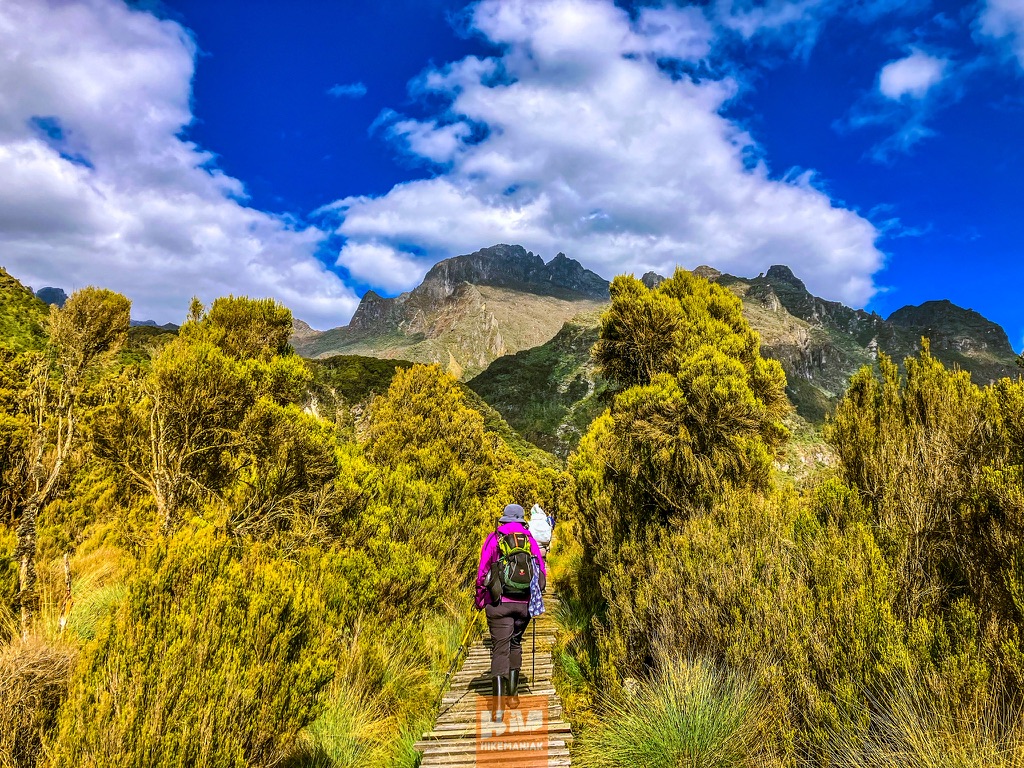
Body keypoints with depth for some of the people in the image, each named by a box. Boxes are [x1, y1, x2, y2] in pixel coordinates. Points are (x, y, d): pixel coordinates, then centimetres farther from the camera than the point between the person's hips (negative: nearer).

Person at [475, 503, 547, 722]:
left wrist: (479, 599, 11)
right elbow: (542, 571, 7)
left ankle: (498, 705, -9)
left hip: (499, 603, -2)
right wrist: (534, 593, 22)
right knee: (515, 643, 22)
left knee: (500, 649, -1)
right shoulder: (530, 540, 7)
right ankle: (513, 693, 26)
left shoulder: (494, 539, 2)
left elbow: (482, 572, 0)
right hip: (524, 603, 2)